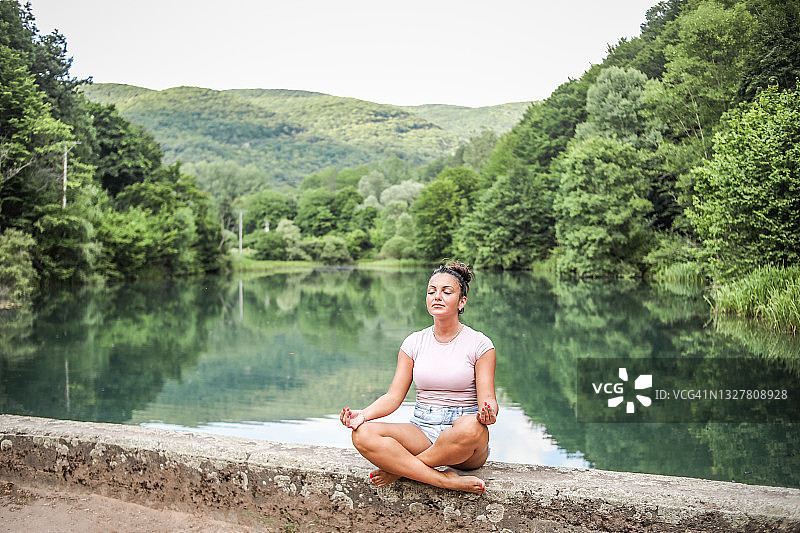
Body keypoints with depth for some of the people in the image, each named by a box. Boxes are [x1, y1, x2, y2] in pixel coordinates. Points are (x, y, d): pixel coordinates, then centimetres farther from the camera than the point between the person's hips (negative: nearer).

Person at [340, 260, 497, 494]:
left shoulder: (479, 344, 1)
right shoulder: (414, 342, 9)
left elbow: (487, 398, -4)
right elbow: (394, 396, 5)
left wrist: (488, 412, -29)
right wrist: (362, 414, -14)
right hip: (421, 431, 3)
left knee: (471, 427, -40)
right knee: (362, 434, -25)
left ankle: (400, 470, -18)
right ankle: (446, 480, -29)